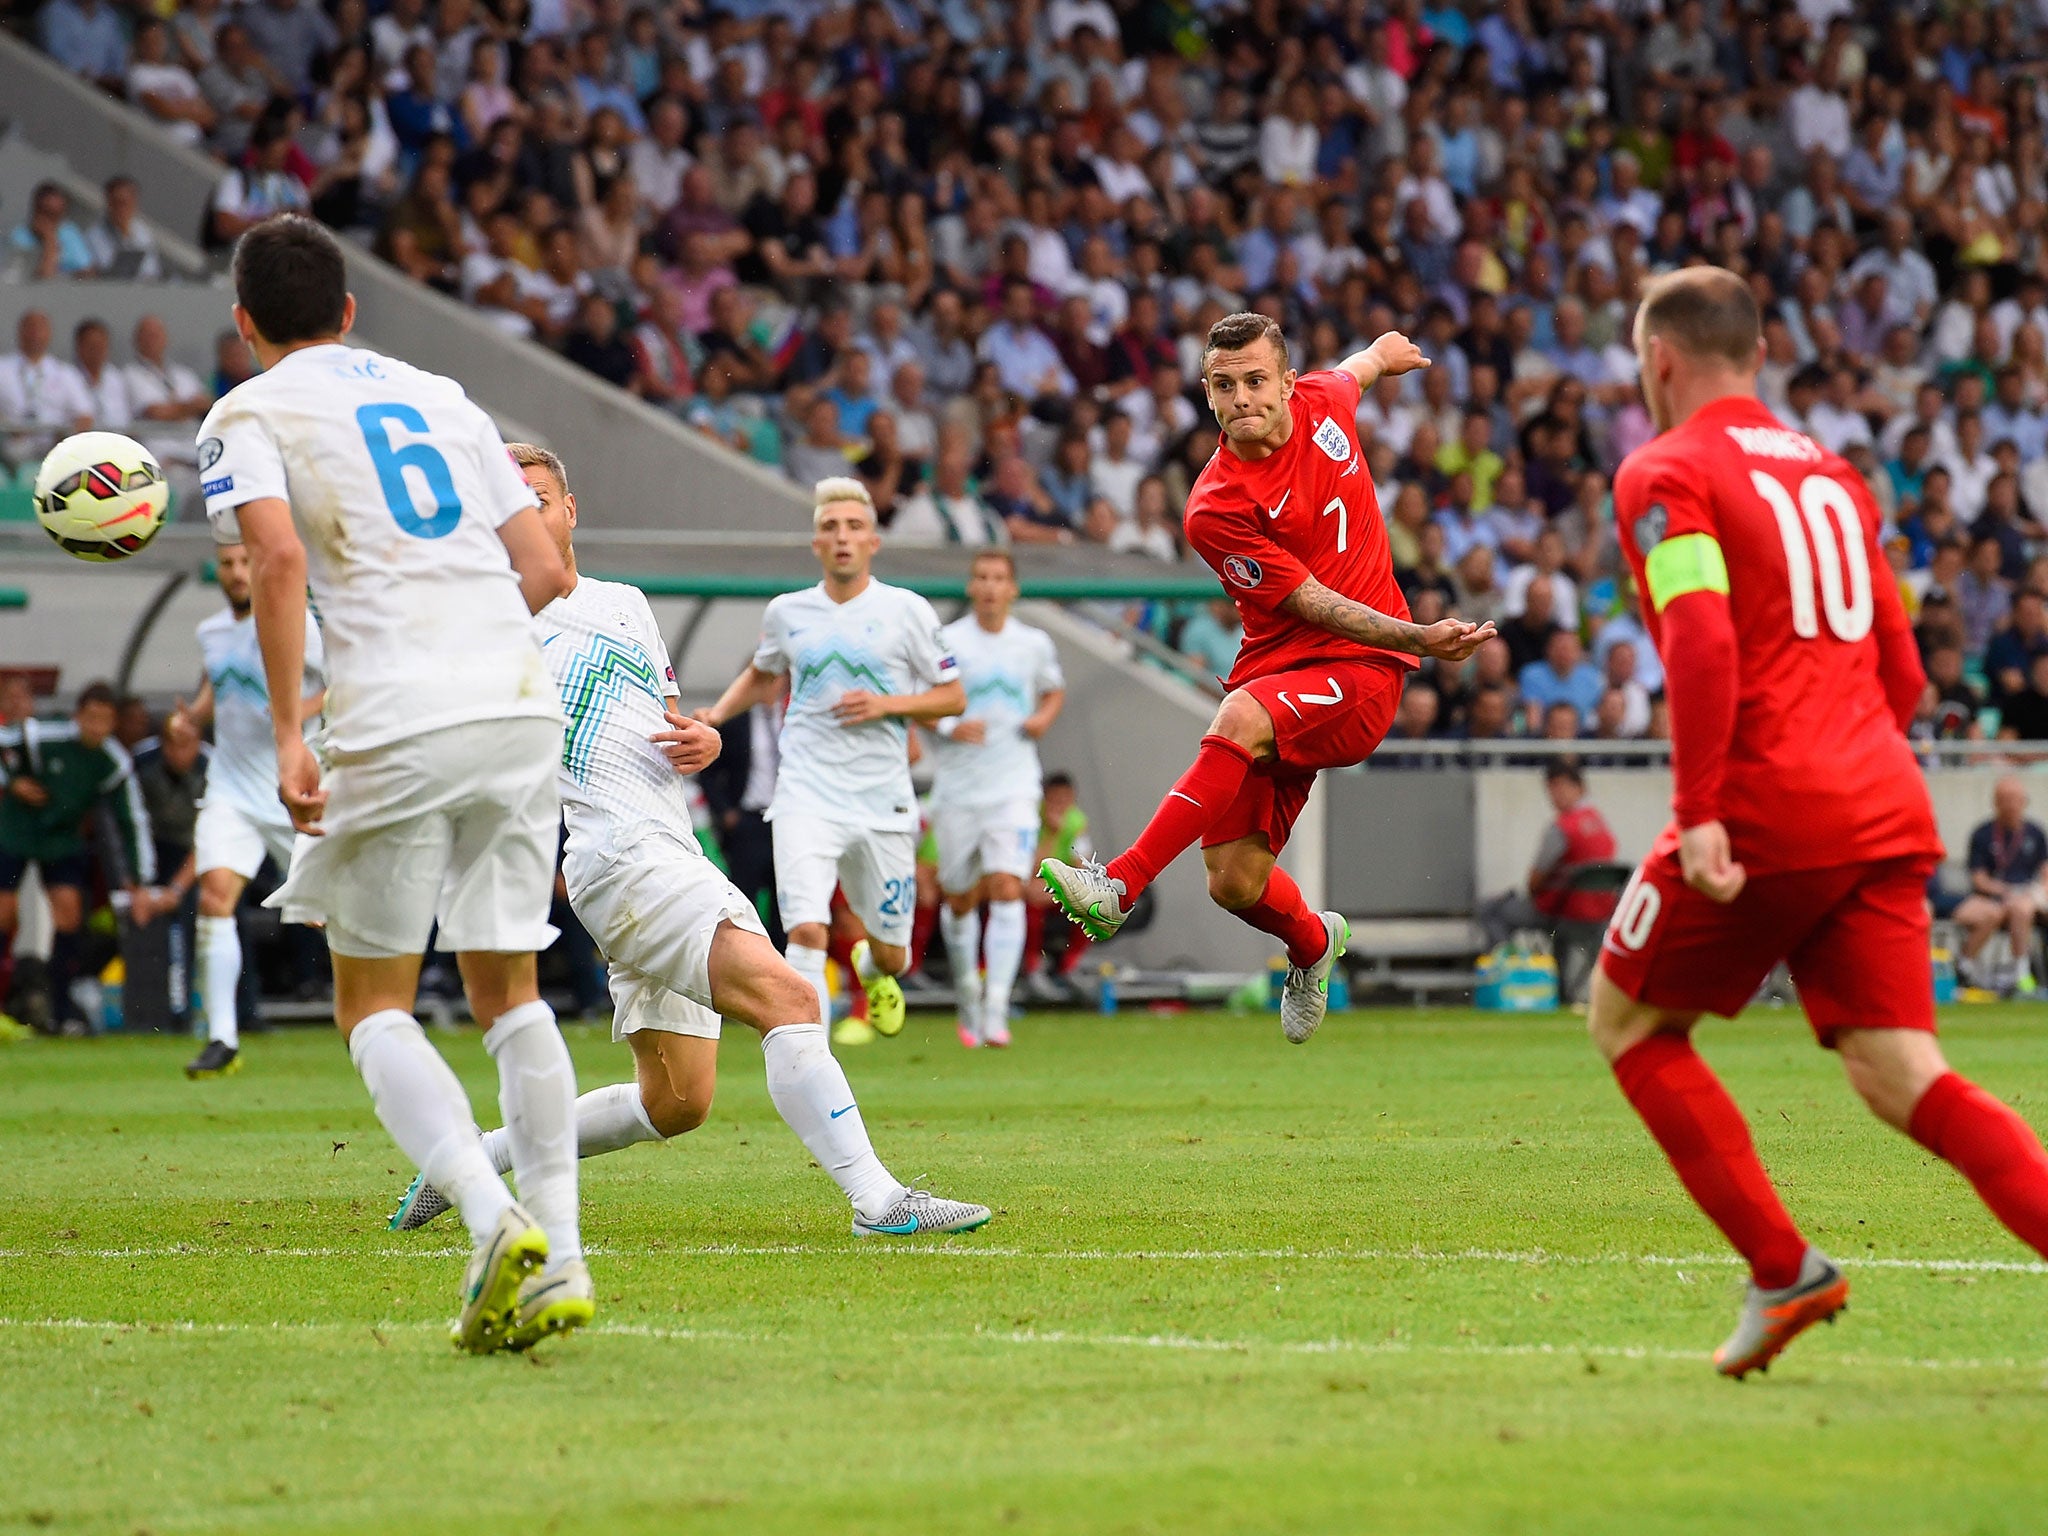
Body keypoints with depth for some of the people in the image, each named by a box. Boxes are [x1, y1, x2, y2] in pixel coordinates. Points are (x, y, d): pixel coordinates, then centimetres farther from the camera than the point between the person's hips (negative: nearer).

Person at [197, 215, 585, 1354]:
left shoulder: (249, 416, 6)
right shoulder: (442, 397, 22)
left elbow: (280, 555, -13)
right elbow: (546, 569, 17)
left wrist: (287, 734, -12)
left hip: (397, 725, -5)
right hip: (522, 702, 5)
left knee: (376, 1006, 6)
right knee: (510, 991, 14)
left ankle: (496, 1218, -17)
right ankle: (558, 1254, 3)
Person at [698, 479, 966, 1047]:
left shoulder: (906, 610, 0)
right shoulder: (787, 613, 7)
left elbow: (953, 697, 4)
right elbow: (762, 675, 27)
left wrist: (886, 704, -12)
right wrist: (716, 714, 9)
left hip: (883, 802, 0)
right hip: (807, 799, 0)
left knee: (891, 953, 10)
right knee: (806, 930, -22)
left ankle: (873, 971, 49)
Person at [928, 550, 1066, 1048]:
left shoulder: (1034, 644, 5)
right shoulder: (945, 642, -3)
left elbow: (1055, 689, 23)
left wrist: (1044, 717, 2)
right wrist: (948, 726, -17)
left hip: (1014, 787, 0)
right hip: (957, 789, 0)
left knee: (1007, 889, -15)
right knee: (959, 898, 8)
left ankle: (996, 1011, -17)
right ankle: (968, 993, 32)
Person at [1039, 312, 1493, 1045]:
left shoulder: (1322, 402, -1)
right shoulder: (1215, 509, -13)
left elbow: (1358, 368, 26)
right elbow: (1313, 604, -13)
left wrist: (1384, 351, 50)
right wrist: (1419, 639, -22)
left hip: (1363, 671, 0)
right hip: (1278, 665, 0)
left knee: (1239, 719, -33)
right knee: (1234, 882, -5)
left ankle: (1118, 886, -33)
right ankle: (1312, 943, 32)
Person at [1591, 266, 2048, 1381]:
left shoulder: (1665, 474, -2)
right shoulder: (1829, 473, 21)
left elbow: (1702, 641, -19)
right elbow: (1901, 672, 23)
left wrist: (1697, 815, -20)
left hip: (1765, 813, -6)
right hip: (1885, 812, 6)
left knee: (1629, 1022, 13)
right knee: (1899, 1075, 0)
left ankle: (1784, 1270, 4)